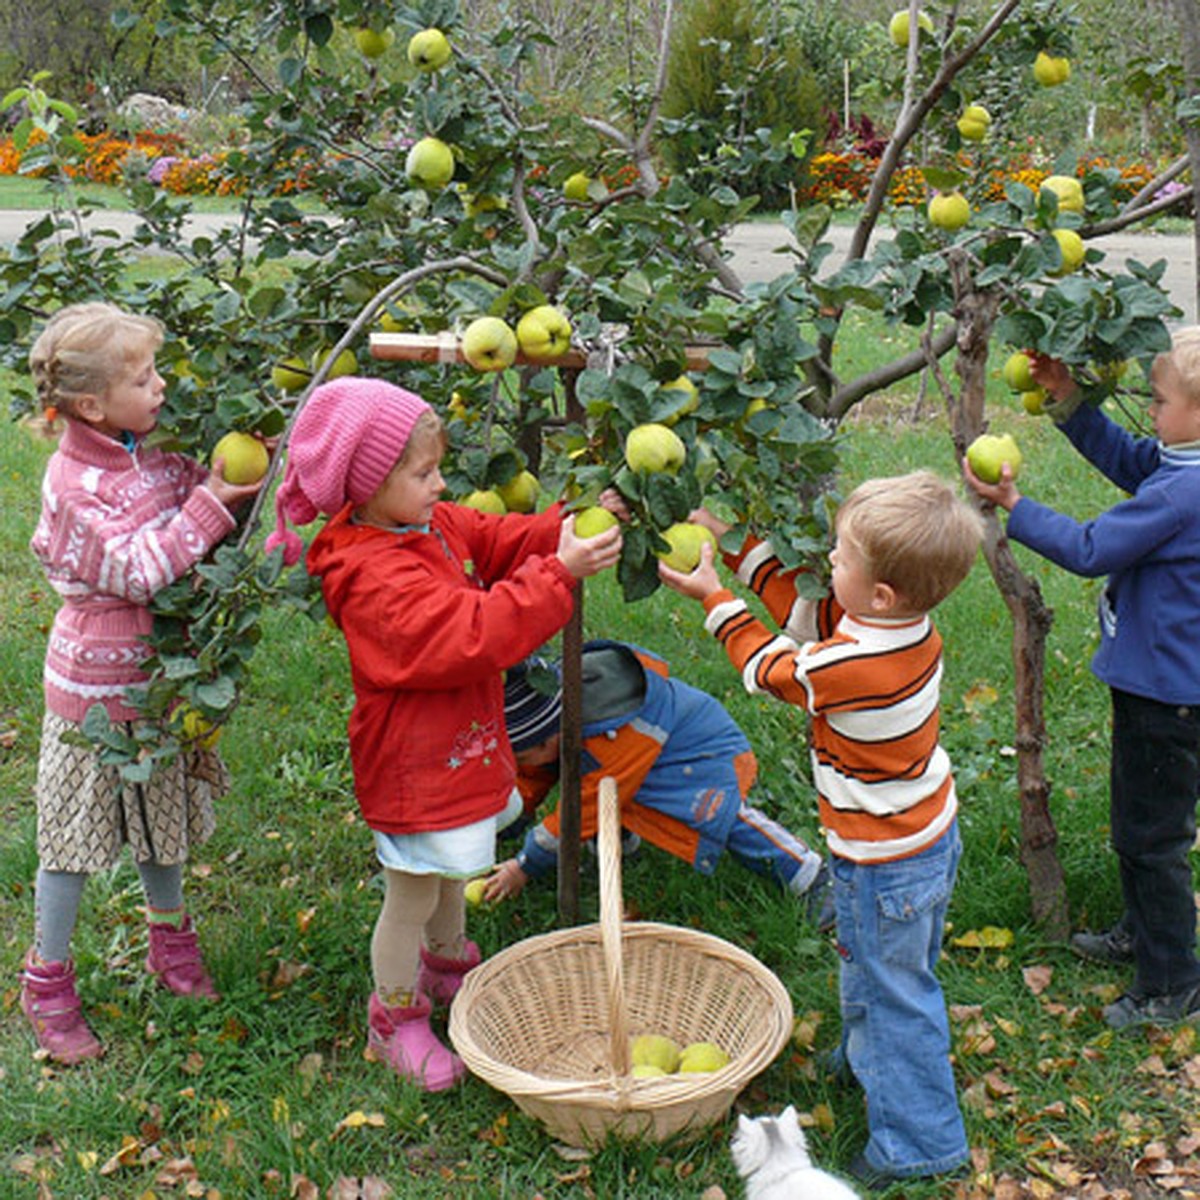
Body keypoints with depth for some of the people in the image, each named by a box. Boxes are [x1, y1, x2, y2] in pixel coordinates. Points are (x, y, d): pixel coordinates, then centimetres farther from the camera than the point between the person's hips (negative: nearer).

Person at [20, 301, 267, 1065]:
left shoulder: (158, 449, -2)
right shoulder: (76, 482, -23)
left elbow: (208, 517, 9)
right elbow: (137, 572, -27)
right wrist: (211, 503, -29)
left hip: (161, 672, 7)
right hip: (97, 685, -7)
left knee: (166, 814, 22)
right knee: (75, 834, 7)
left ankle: (171, 939, 43)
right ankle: (48, 981, 25)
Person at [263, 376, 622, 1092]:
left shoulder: (437, 524, -1)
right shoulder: (373, 576, -30)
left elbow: (505, 537, 4)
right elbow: (469, 636, -37)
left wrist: (573, 527, -15)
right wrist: (558, 573, -37)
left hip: (459, 745, 10)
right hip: (413, 762, -9)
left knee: (452, 870, 30)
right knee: (413, 894, 8)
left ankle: (448, 964, 54)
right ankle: (395, 1020, 29)